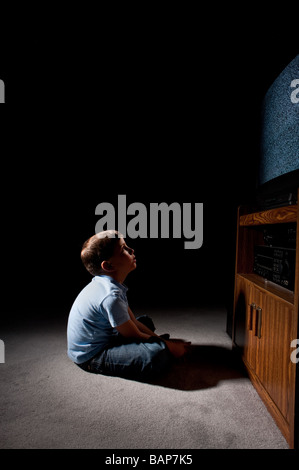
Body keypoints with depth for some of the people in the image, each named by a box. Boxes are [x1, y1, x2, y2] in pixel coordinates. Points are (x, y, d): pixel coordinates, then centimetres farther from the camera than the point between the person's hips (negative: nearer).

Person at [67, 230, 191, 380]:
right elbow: (134, 336, -19)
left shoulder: (106, 285, 1)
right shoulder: (110, 296, -29)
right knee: (157, 354, -30)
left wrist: (160, 339, 6)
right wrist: (170, 346, -8)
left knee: (146, 321, 25)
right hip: (90, 357, -10)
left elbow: (133, 322, 8)